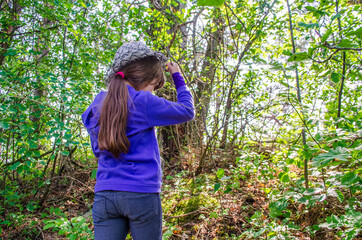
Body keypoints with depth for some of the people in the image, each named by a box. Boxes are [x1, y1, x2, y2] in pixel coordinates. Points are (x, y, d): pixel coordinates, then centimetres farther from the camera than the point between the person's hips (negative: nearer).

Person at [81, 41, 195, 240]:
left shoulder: (97, 106, 7)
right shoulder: (143, 102, -11)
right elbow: (187, 111, 2)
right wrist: (178, 77, 13)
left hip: (104, 194, 5)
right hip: (141, 194, -5)